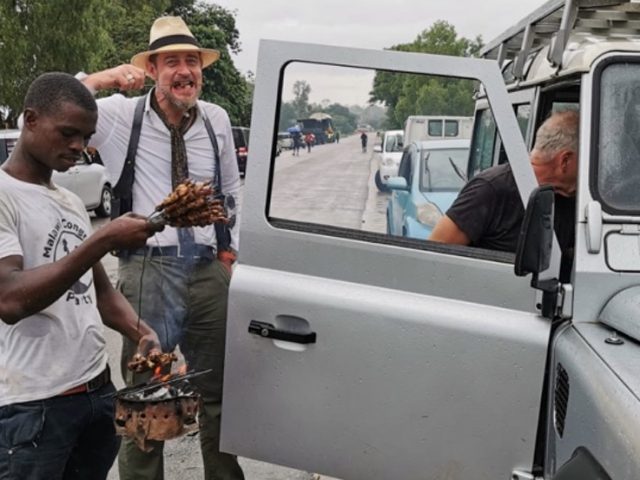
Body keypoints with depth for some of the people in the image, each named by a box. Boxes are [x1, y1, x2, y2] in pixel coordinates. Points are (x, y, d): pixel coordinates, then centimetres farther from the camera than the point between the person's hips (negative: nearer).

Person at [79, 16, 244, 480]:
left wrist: (230, 252, 12)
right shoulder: (121, 115, -3)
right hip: (147, 268, -3)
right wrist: (102, 79, -15)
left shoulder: (217, 119, 7)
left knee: (218, 389, 15)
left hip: (209, 269, 3)